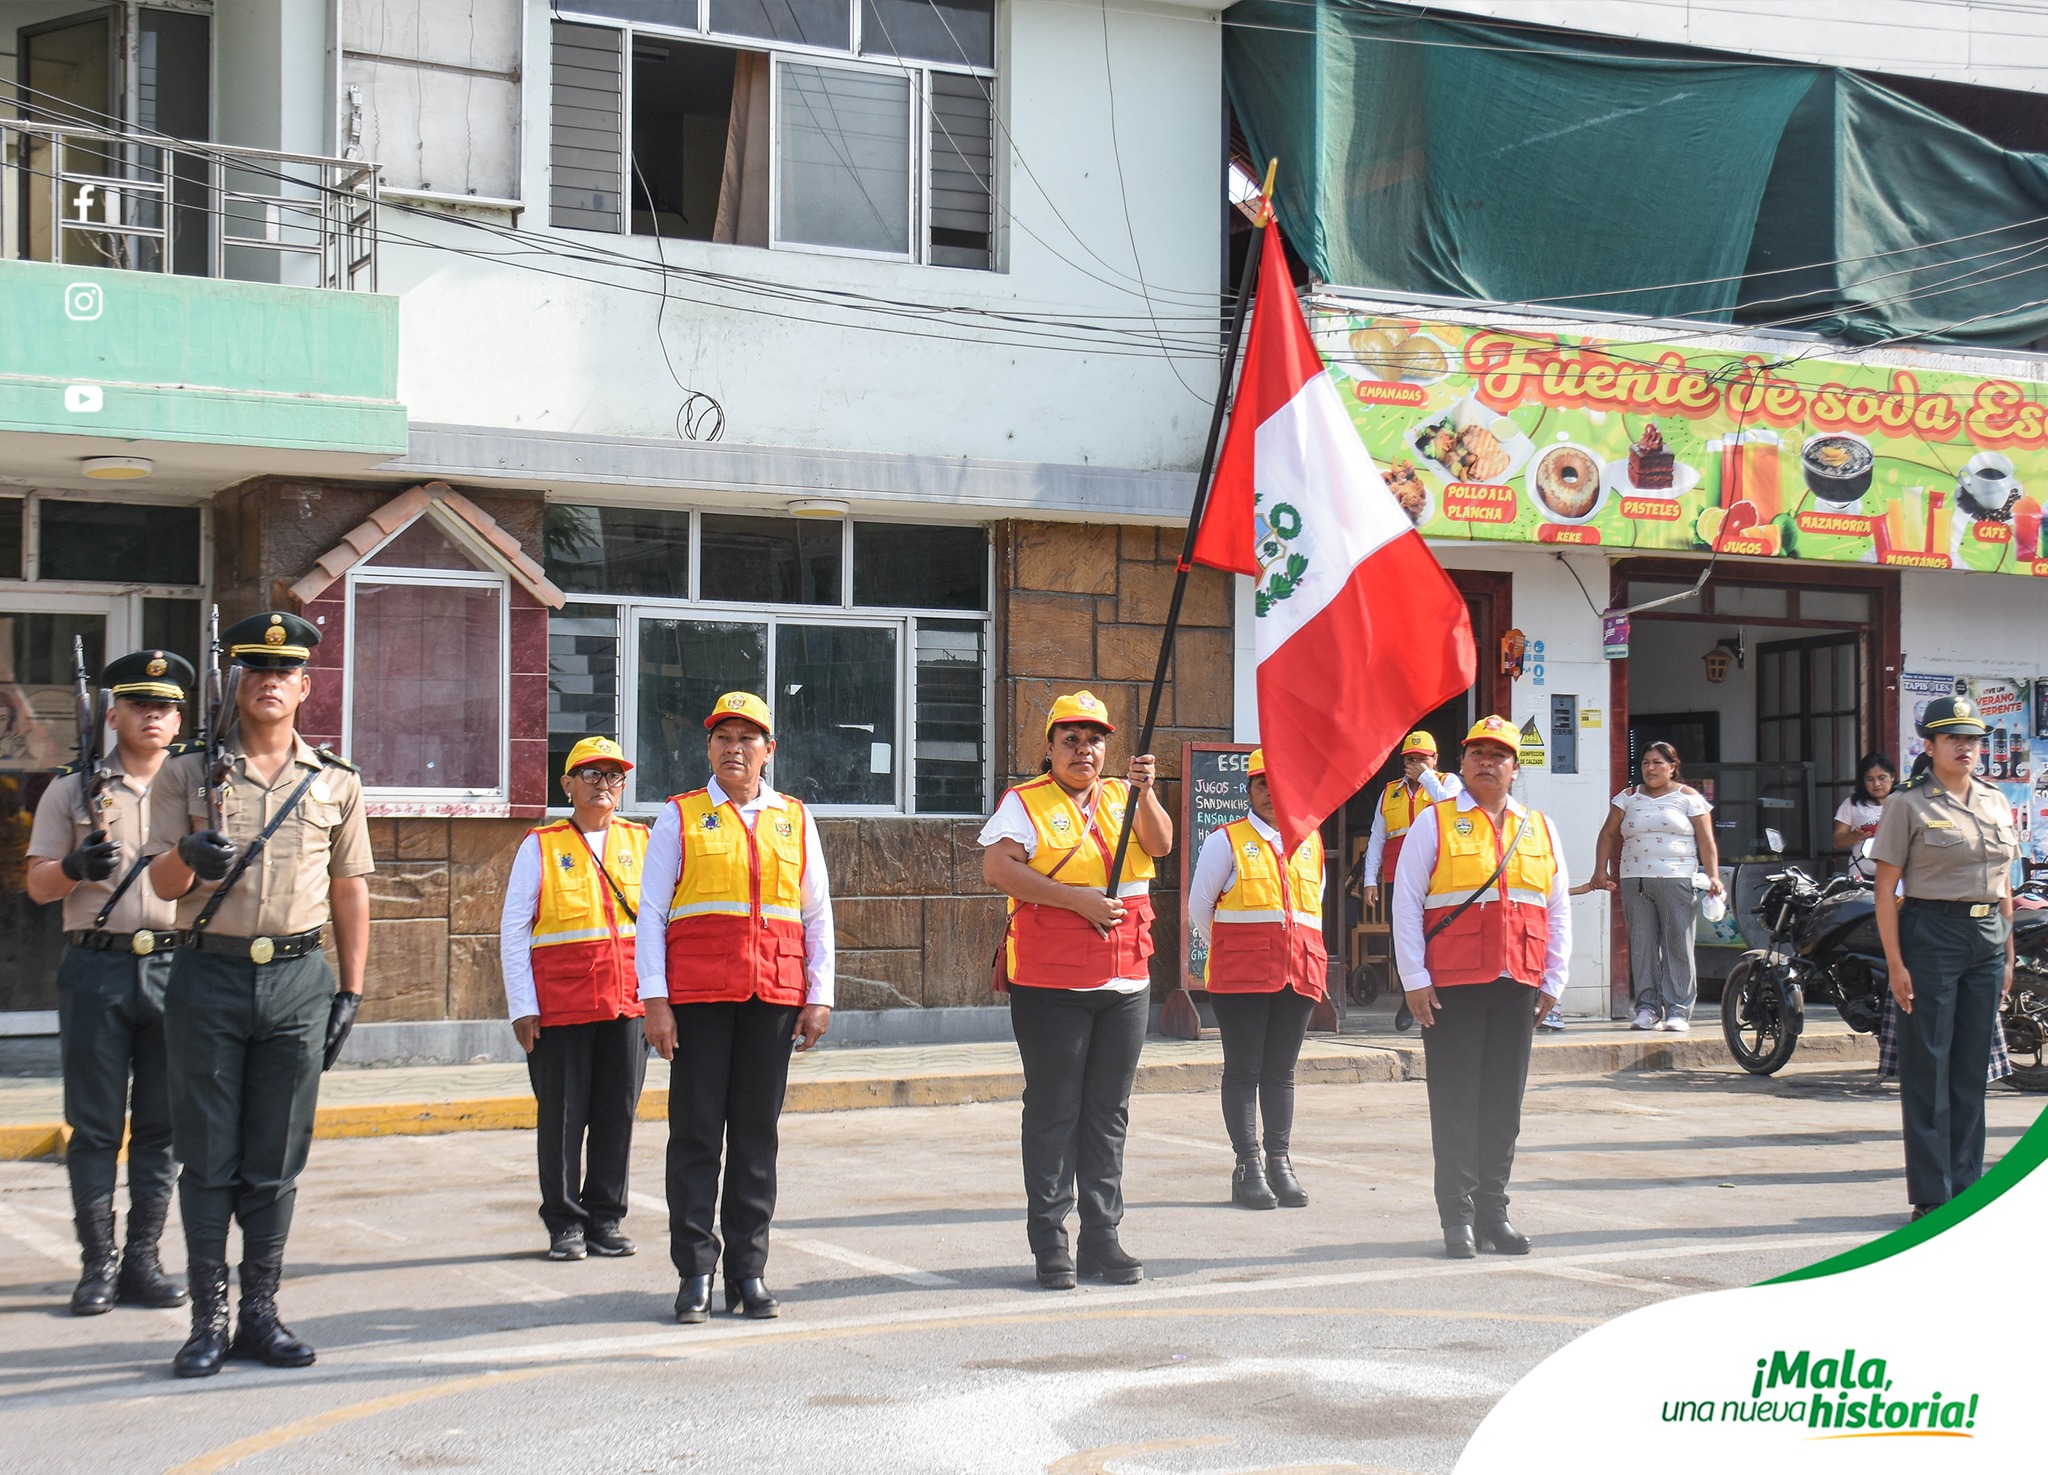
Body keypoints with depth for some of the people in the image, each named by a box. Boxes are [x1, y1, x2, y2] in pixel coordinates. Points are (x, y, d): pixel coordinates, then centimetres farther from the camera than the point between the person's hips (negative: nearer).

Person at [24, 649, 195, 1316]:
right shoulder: (72, 791, 8)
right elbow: (38, 886, 5)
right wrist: (75, 867, -15)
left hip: (176, 966, 1)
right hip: (95, 967, -1)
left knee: (162, 1127, 3)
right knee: (95, 1126, 0)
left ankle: (143, 1260, 11)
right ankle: (98, 1264, 7)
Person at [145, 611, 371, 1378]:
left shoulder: (335, 783, 10)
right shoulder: (186, 775, 6)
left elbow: (351, 892, 12)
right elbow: (162, 882, 0)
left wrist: (351, 991, 7)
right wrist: (187, 857, -23)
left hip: (298, 978, 1)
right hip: (209, 977, -1)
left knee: (276, 1160, 5)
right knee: (209, 1158, 2)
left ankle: (261, 1313, 14)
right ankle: (209, 1319, 8)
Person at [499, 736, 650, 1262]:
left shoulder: (642, 842, 10)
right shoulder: (540, 847, 4)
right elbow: (513, 931, 2)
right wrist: (522, 1007, -4)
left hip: (628, 1002, 2)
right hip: (560, 1004, -2)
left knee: (617, 1114, 6)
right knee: (561, 1115, 1)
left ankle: (606, 1218, 17)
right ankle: (565, 1223, 11)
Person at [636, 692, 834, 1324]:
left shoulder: (795, 819, 12)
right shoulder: (680, 817, 6)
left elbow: (818, 914, 13)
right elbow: (651, 912, 3)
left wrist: (819, 998, 5)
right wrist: (655, 1001, -5)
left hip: (774, 994, 2)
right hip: (697, 994, -2)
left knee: (757, 1134, 5)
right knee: (696, 1132, -1)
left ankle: (749, 1273, 11)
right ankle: (695, 1274, 4)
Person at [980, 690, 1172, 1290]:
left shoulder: (1122, 797, 15)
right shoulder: (1024, 803, 1)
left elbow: (1160, 846, -2)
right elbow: (996, 868, -14)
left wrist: (1143, 793, -19)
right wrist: (1077, 899, -17)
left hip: (1125, 981, 5)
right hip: (1051, 981, -5)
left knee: (1108, 1112, 8)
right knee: (1054, 1111, -2)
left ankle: (1102, 1238, 14)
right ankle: (1050, 1243, 3)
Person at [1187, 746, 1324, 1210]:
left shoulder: (1311, 842, 12)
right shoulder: (1226, 842, -1)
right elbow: (1199, 907, 4)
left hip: (1298, 974, 4)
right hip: (1240, 977, -4)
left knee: (1281, 1071, 9)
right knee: (1244, 1071, -1)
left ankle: (1279, 1163, 15)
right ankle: (1248, 1168, 2)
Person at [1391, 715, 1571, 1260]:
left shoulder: (1540, 830, 13)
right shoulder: (1434, 823, 2)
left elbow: (1559, 910, 16)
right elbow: (1405, 904, -1)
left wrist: (1553, 981, 8)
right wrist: (1415, 980, -7)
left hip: (1517, 987, 3)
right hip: (1451, 986, -3)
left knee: (1504, 1101, 6)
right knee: (1455, 1099, -2)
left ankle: (1493, 1211, 14)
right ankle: (1457, 1216, 3)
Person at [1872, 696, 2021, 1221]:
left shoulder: (1995, 802, 14)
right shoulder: (1909, 803, -3)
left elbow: (2003, 883, 18)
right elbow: (1886, 888, -7)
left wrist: (2008, 954, 13)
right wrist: (1895, 963, -12)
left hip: (1987, 939, 5)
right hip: (1930, 936, -5)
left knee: (1972, 1069, 9)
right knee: (1928, 1068, -2)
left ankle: (1967, 1187, 17)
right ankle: (1931, 1195, 3)